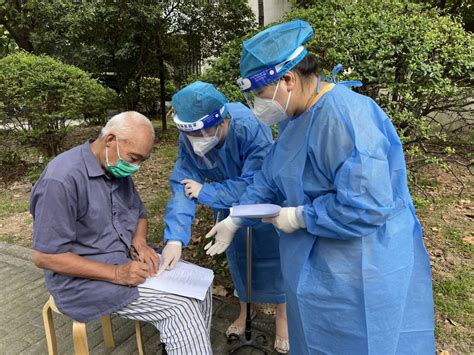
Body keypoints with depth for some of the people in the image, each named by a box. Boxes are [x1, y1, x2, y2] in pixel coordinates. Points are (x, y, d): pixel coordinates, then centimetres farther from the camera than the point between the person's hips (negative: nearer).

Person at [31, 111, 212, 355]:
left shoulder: (118, 169, 2)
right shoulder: (62, 179, -24)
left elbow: (139, 215, 13)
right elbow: (46, 256, -22)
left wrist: (139, 243, -9)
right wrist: (116, 274, -25)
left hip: (128, 258, 8)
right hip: (84, 278, -7)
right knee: (181, 307, -19)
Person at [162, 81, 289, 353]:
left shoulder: (252, 128, -38)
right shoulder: (189, 137, -24)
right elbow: (182, 184, -25)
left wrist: (205, 192, -31)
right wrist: (175, 238, -35)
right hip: (231, 207, 4)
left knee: (272, 258, 5)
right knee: (238, 257, 16)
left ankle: (283, 316, 30)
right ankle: (245, 311, 40)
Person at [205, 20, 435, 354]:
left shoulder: (344, 116, -28)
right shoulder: (296, 116, 3)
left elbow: (366, 207, -33)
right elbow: (269, 179, 11)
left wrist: (299, 217, -20)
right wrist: (235, 220, 8)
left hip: (362, 274, -8)